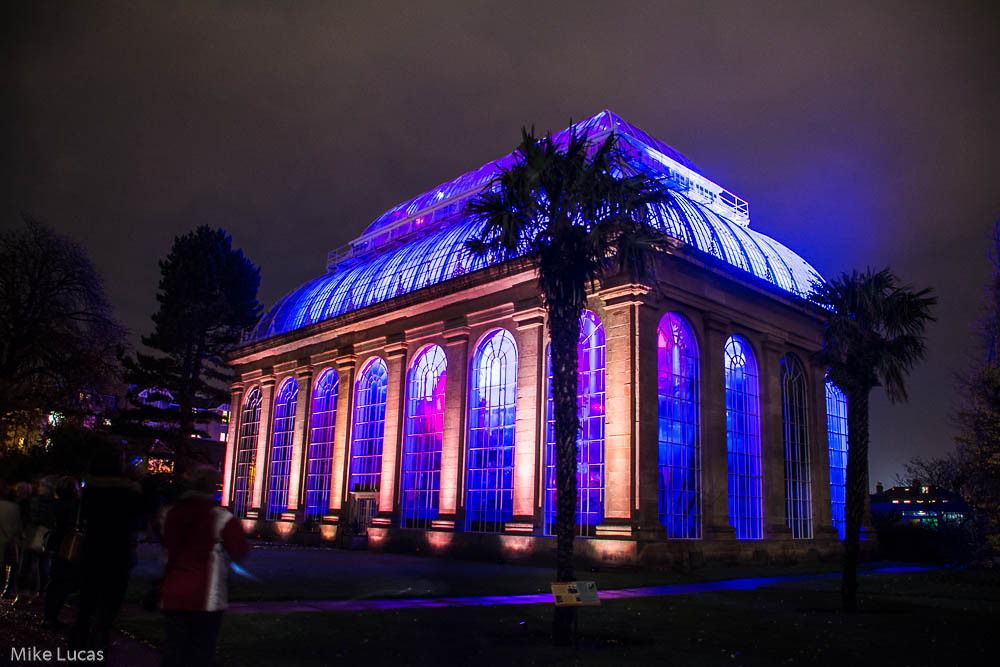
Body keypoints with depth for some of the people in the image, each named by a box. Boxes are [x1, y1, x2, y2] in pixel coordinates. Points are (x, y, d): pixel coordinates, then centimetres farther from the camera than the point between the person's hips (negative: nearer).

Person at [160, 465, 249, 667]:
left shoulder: (171, 513, 3)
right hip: (205, 597, -4)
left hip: (172, 594, 5)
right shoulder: (221, 518, -14)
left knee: (173, 650, 11)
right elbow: (240, 552, -5)